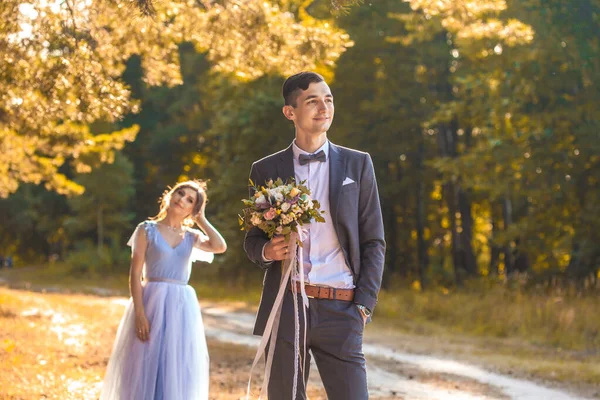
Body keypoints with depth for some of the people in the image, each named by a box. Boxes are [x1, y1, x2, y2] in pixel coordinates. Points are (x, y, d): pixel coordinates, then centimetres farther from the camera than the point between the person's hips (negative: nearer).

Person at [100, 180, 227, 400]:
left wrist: (201, 219, 3)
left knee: (177, 372, 4)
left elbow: (220, 246, -8)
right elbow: (135, 274, -5)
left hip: (183, 308, 4)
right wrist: (139, 313, -15)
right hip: (152, 304, -4)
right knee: (146, 369, -2)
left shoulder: (192, 237, 12)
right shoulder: (147, 230, 1)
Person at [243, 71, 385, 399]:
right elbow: (251, 240, 16)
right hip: (284, 307, 1)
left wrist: (363, 304, -2)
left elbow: (373, 242, 8)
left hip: (340, 310, -1)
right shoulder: (266, 170, 10)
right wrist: (266, 250, -8)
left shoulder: (357, 164, 9)